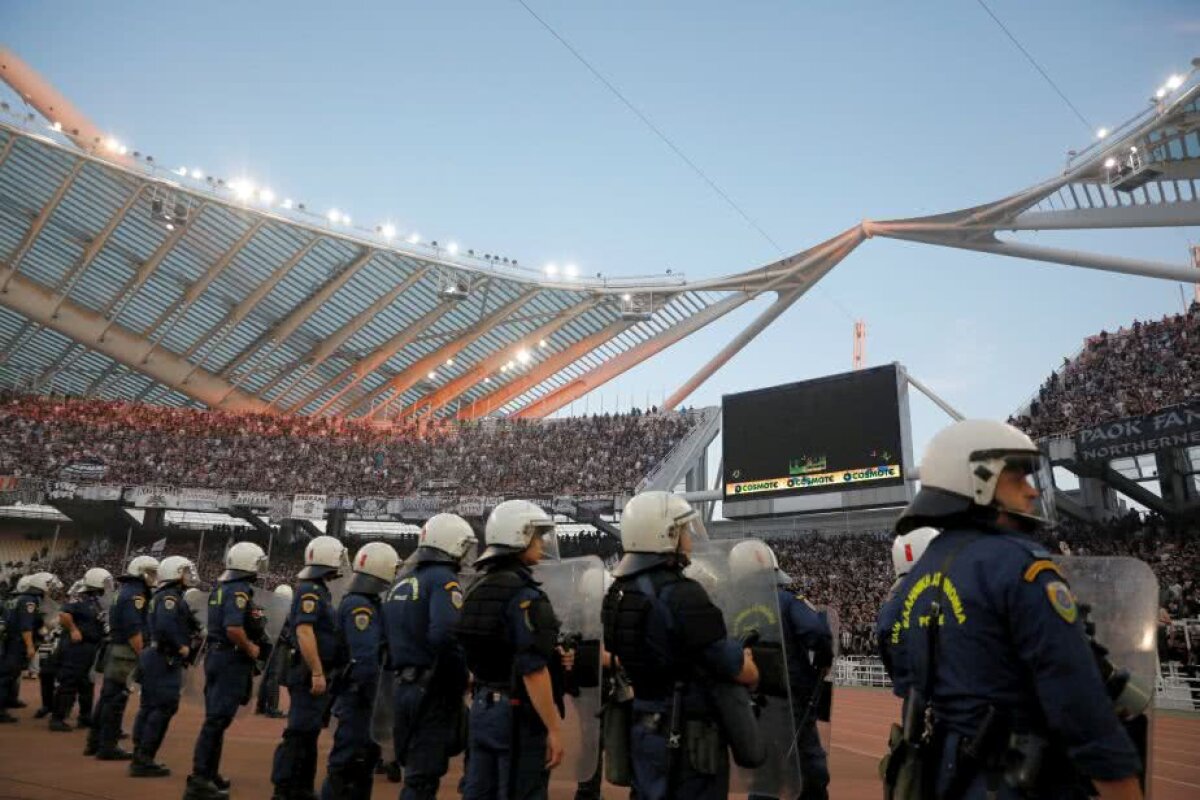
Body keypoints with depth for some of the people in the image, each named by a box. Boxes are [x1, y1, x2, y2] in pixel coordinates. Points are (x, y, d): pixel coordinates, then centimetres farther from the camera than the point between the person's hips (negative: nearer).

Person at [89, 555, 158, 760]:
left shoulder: (126, 591, 16)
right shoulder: (135, 594, -15)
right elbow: (134, 631, -21)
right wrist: (142, 656, -18)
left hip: (115, 649, 10)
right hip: (126, 652, -10)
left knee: (108, 696, 16)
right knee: (116, 699, -4)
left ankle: (95, 742, 25)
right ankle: (107, 746, 1)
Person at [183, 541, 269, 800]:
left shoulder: (221, 587, 11)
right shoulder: (240, 591, -18)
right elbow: (233, 629, -28)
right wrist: (250, 648, -13)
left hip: (215, 655, 10)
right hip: (231, 660, -10)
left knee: (215, 717, 16)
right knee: (218, 719, -6)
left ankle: (208, 774, 25)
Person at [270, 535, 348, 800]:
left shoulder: (319, 590, 16)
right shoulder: (310, 590, -15)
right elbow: (304, 632, -24)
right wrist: (317, 673, -26)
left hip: (316, 673, 10)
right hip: (310, 674, -10)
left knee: (310, 732, 14)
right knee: (300, 732, -8)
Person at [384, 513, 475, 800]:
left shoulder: (402, 582, 13)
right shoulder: (443, 579, -14)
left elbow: (389, 635, 15)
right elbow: (446, 636, -27)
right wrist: (460, 683, -15)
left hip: (405, 686, 8)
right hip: (433, 690, -8)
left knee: (414, 765, 20)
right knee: (423, 775, 0)